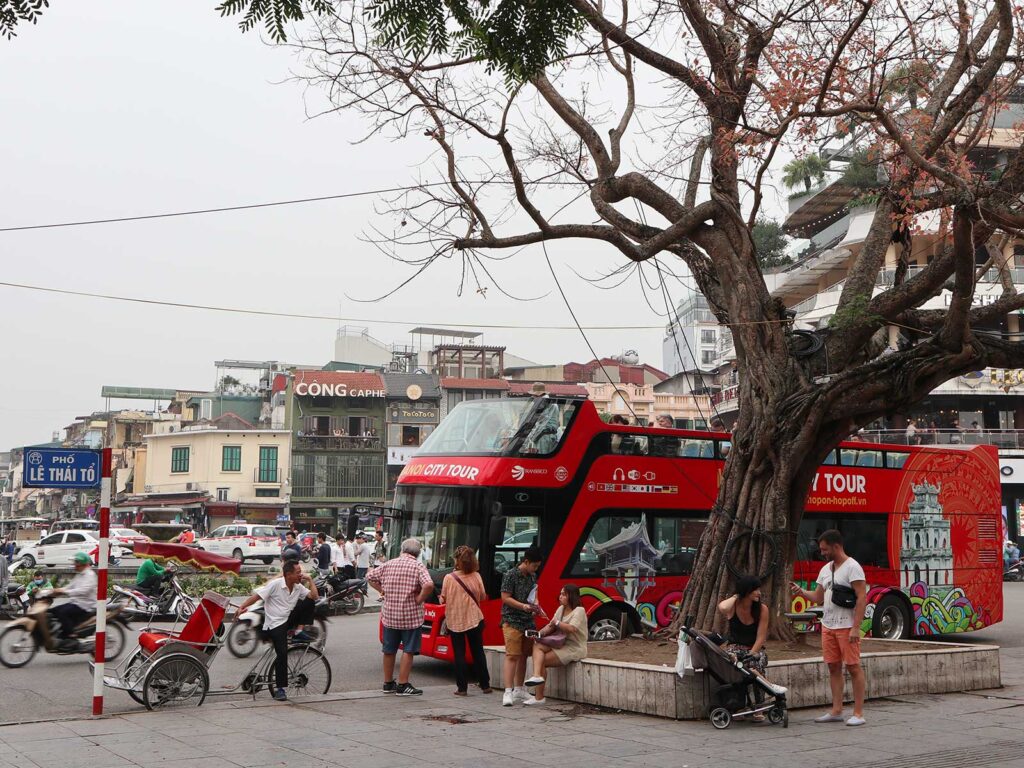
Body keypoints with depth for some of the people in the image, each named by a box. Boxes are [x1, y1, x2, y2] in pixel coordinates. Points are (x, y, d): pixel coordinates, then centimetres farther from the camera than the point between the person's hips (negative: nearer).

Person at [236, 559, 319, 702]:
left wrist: (310, 580, -6)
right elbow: (257, 595, -15)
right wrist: (242, 607, -24)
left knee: (309, 602, -12)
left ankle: (300, 631, -6)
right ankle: (279, 689, -10)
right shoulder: (276, 584, -13)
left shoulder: (299, 587, 5)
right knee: (282, 653, -19)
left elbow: (314, 596, -3)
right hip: (275, 624, -6)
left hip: (290, 619, 6)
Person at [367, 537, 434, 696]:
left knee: (389, 650, 15)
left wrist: (383, 591, 11)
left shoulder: (388, 564, 5)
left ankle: (388, 683, 25)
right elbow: (429, 585, -25)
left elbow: (370, 576, 14)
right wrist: (419, 599, -12)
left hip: (389, 615, 5)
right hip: (411, 616, -5)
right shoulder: (418, 566, -10)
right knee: (408, 651, 3)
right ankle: (403, 686, 2)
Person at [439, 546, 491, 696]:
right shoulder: (476, 576, -7)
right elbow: (483, 596, 1)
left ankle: (462, 687, 3)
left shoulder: (449, 578, -12)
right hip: (474, 619, 2)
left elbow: (443, 599, -6)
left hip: (455, 621, -2)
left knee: (459, 654, 6)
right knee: (478, 652, 13)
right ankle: (485, 685, 18)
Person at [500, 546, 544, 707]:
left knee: (523, 656, 11)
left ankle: (519, 690, 20)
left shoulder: (532, 576, 13)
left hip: (528, 621, 7)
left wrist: (535, 606, 5)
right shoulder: (510, 575, -10)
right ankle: (508, 692, -15)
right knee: (512, 656, -12)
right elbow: (505, 598, -12)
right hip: (512, 621, -7)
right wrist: (523, 606, -22)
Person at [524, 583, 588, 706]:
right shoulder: (561, 609, 15)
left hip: (574, 648, -8)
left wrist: (557, 623, -12)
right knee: (537, 645, -16)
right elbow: (551, 626, 7)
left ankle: (539, 697, -13)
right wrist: (539, 633, -11)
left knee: (541, 661, -17)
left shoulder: (579, 610, -10)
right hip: (562, 644, 8)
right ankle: (537, 676, -34)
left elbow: (571, 628, -26)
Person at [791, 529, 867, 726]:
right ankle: (836, 711, 14)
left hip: (846, 627, -8)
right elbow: (818, 597, 20)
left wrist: (856, 628, -21)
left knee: (853, 667, -3)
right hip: (828, 626, 8)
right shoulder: (826, 569, 15)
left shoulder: (852, 567, -11)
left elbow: (862, 598, -16)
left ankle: (858, 713, 0)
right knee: (834, 668, 9)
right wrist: (801, 591, 2)